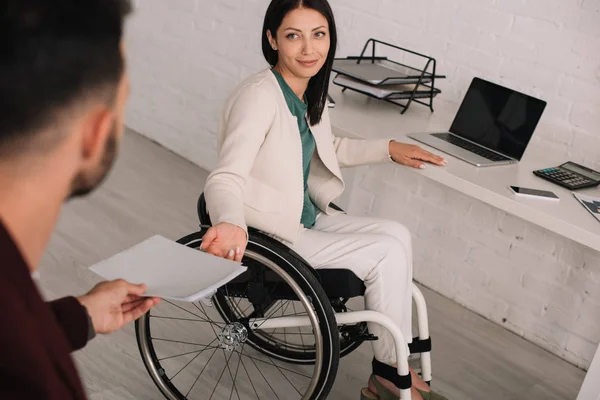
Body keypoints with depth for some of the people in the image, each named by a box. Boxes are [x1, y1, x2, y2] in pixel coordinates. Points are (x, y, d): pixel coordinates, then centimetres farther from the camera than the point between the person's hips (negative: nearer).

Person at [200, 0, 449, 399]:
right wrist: (231, 223, -54)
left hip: (304, 218, 9)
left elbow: (330, 150, 22)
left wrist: (388, 148, 13)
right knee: (387, 254, -10)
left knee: (397, 235, 0)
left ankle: (396, 364, 7)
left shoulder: (311, 90, 2)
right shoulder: (259, 96, -25)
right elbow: (226, 177, -34)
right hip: (268, 237, -8)